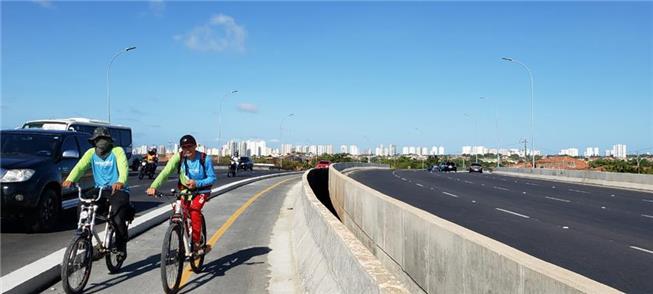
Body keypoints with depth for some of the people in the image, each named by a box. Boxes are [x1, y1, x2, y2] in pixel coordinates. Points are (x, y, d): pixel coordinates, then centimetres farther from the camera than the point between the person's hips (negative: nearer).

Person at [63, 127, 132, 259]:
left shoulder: (117, 151, -5)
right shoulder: (91, 153, 7)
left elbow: (123, 168, -22)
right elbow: (80, 166, -9)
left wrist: (120, 182, -44)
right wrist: (70, 180, -30)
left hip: (117, 190, -4)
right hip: (99, 189, 4)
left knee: (117, 219, -24)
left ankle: (121, 246, 4)